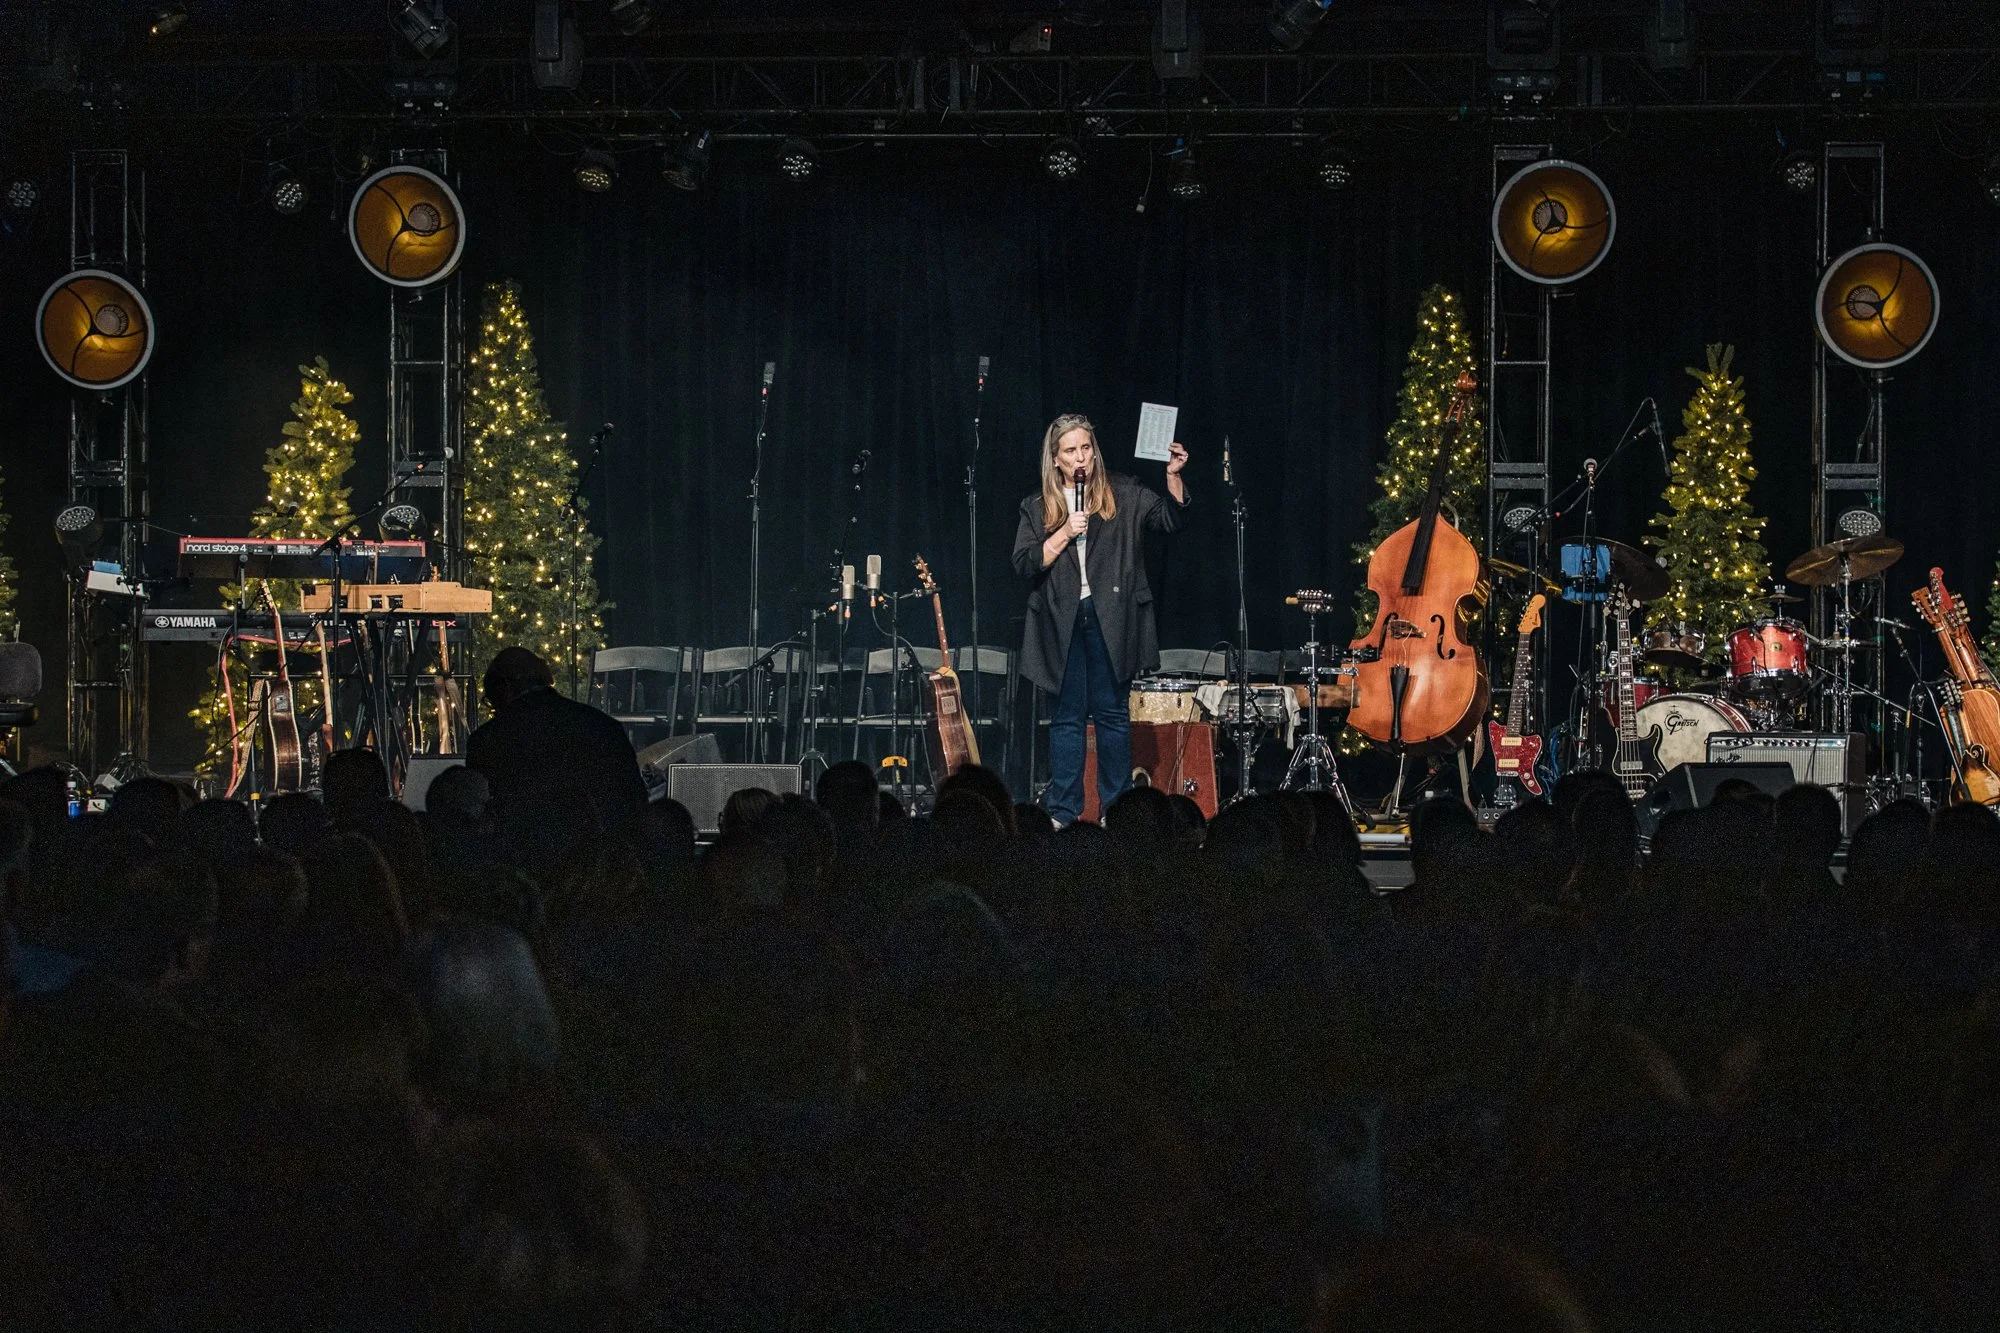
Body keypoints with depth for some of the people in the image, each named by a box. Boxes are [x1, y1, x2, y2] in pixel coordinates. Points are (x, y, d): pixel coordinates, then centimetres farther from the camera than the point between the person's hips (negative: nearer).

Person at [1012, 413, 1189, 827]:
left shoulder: (1123, 495, 7)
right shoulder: (1038, 509, 10)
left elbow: (1171, 519, -1)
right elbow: (1025, 564, 1)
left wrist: (1173, 476, -16)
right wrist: (1066, 533, -10)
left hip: (1109, 618, -1)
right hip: (1062, 620, 1)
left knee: (1112, 713, 0)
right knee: (1067, 717, 3)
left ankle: (1116, 809, 5)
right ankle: (1063, 813, 4)